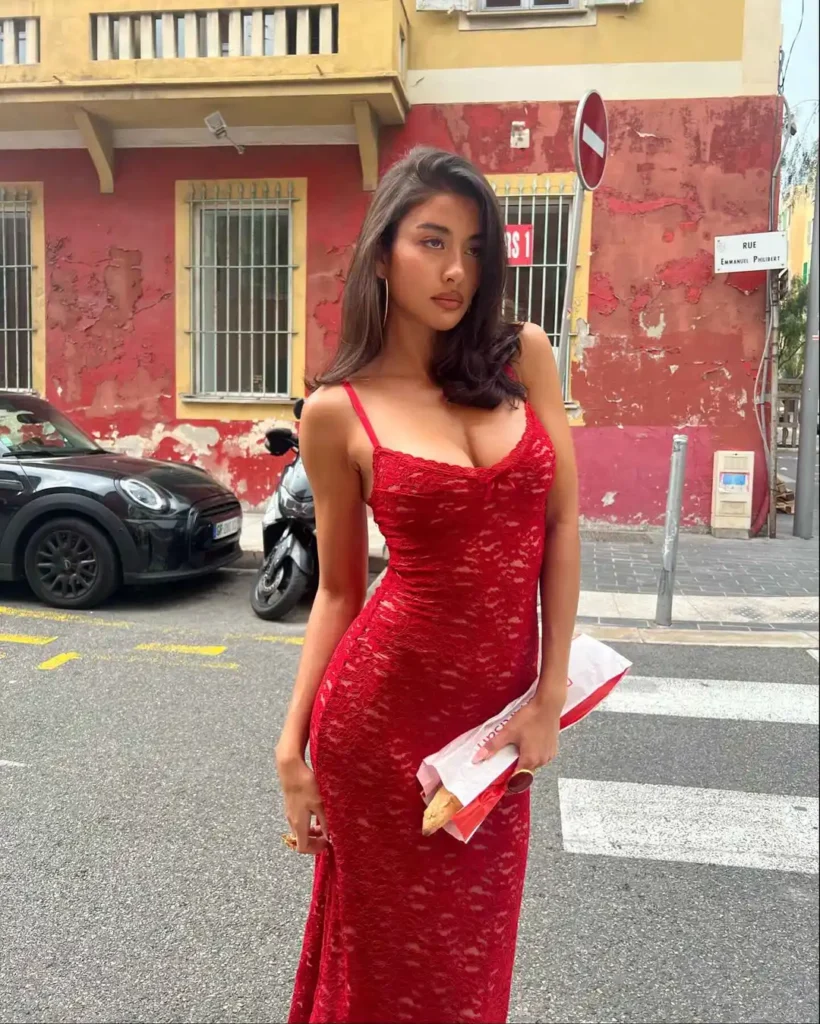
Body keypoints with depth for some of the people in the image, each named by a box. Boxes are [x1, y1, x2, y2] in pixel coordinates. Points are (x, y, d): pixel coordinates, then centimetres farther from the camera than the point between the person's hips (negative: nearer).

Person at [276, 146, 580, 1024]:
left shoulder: (524, 356, 0)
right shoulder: (337, 412, -6)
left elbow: (563, 524, 0)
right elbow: (339, 589, 1)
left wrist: (549, 698, -4)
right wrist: (292, 746, 1)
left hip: (495, 708, 3)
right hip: (384, 706, -2)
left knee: (472, 953, 21)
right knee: (390, 953, 18)